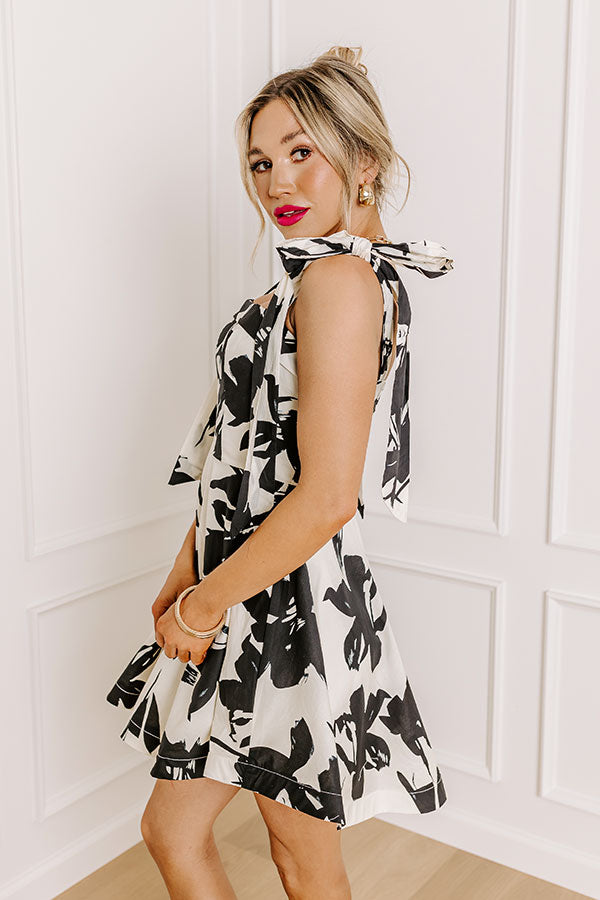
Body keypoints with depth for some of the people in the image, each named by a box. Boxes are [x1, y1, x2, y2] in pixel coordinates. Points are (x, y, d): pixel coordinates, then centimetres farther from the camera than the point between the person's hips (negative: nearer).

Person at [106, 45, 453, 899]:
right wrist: (189, 571, 7)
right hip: (255, 591, 9)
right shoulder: (310, 280, 13)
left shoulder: (341, 280, -18)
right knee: (173, 830, 19)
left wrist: (203, 605, -14)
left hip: (291, 603, -9)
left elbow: (325, 497, -26)